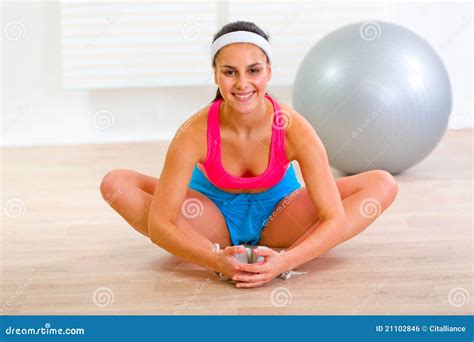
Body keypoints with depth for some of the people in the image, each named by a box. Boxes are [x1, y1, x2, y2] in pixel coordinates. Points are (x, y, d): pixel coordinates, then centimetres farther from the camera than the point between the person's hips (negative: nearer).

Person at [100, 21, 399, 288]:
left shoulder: (294, 130, -28)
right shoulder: (196, 133, -29)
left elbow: (335, 219, -28)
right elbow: (158, 222, -29)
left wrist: (285, 262, -46)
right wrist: (216, 261, -45)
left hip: (278, 214, 1)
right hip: (214, 216, 0)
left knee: (383, 184, -20)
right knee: (116, 183, -24)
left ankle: (282, 253, -26)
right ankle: (223, 255, -20)